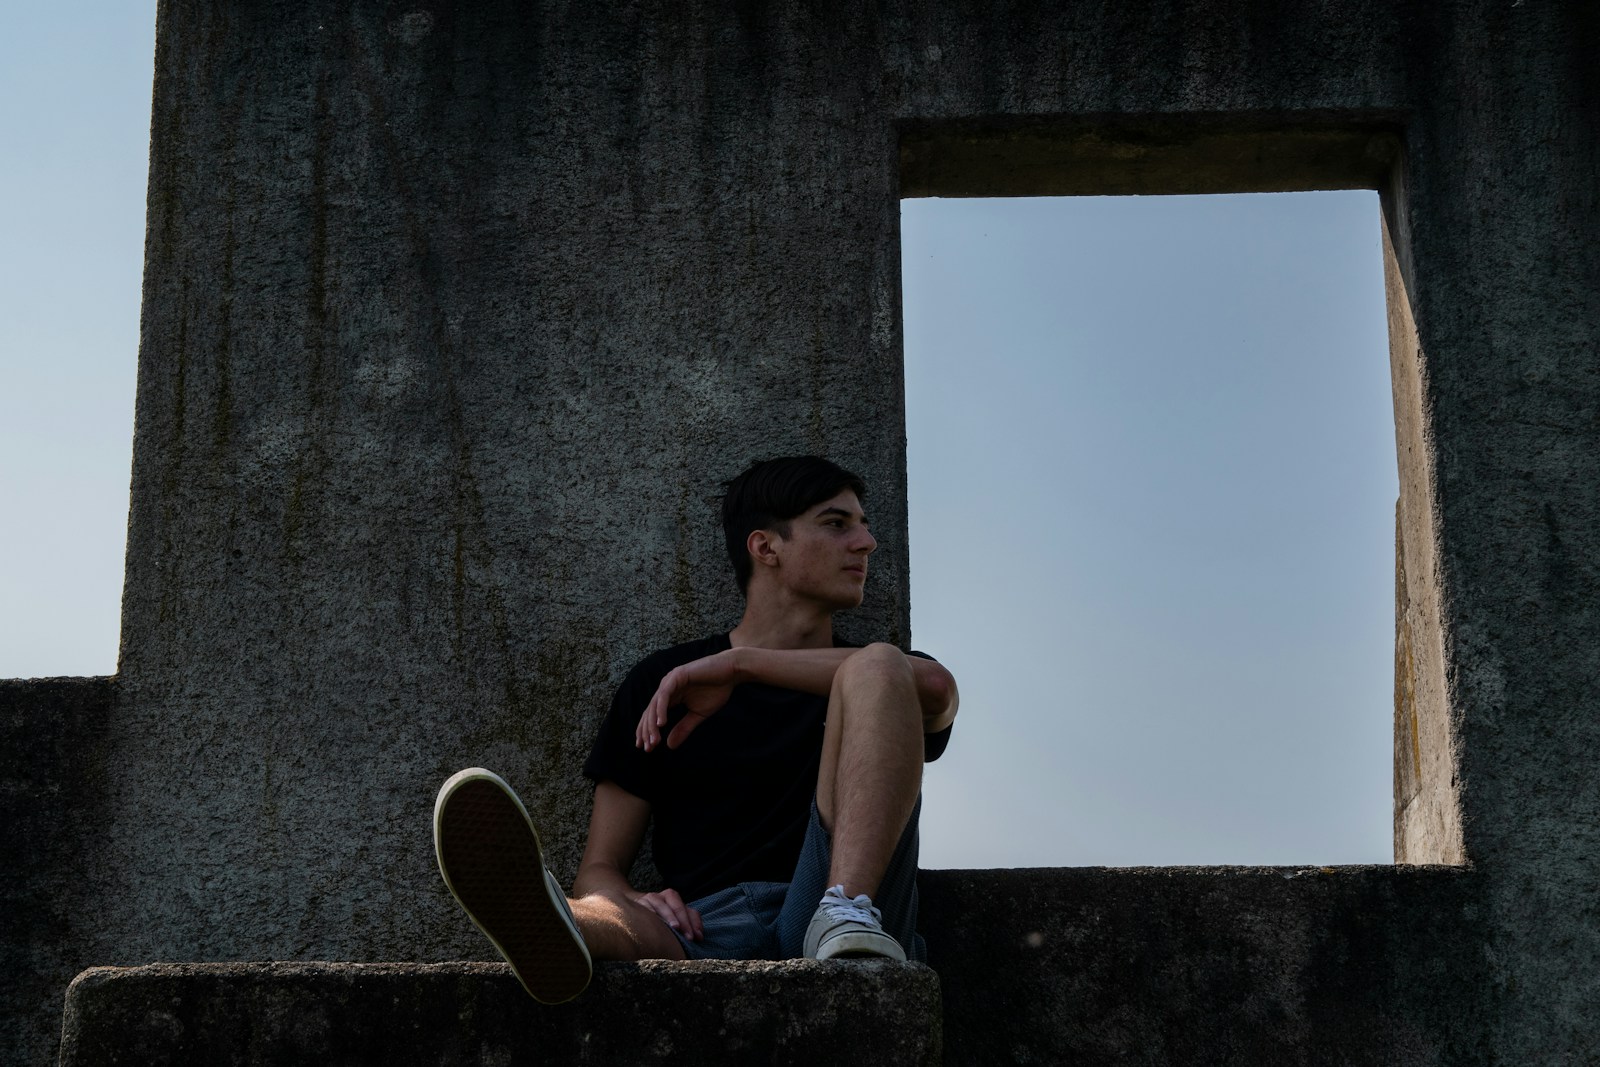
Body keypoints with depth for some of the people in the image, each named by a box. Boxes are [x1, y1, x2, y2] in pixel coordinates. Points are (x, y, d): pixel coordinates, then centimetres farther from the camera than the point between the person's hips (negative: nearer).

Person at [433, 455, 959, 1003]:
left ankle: (847, 915, -35)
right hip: (707, 929, 0)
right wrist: (632, 905, -10)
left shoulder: (871, 682, 23)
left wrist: (741, 663, -5)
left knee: (877, 666, -16)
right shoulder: (663, 684, 22)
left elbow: (935, 686, -5)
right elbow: (598, 871, 17)